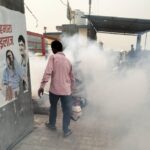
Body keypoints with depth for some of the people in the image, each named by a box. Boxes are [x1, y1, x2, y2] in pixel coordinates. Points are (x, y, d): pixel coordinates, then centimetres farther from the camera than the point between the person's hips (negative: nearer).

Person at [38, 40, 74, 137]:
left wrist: (42, 85, -18)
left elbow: (48, 72, -17)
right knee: (67, 110, 12)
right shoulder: (67, 60, 11)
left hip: (54, 89, -1)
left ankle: (52, 124, 40)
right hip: (66, 90, 2)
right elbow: (72, 77, 16)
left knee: (53, 107, 23)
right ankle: (66, 131, 20)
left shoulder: (53, 57, -3)